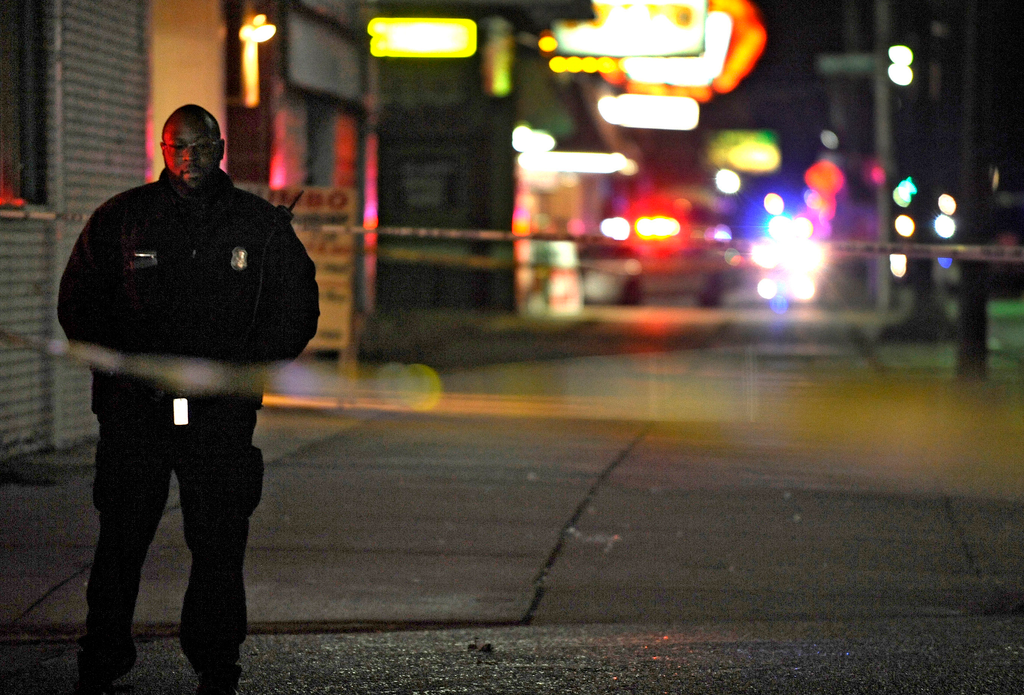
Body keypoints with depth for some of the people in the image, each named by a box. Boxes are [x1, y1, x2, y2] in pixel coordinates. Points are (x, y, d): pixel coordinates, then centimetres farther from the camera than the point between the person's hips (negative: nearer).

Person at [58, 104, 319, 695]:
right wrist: (133, 369, -4)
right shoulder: (120, 219, 5)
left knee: (220, 545, 2)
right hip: (133, 408, 0)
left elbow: (297, 312, 10)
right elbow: (78, 307, 9)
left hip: (223, 410, 0)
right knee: (120, 543, 1)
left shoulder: (264, 226, 6)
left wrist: (237, 369, -4)